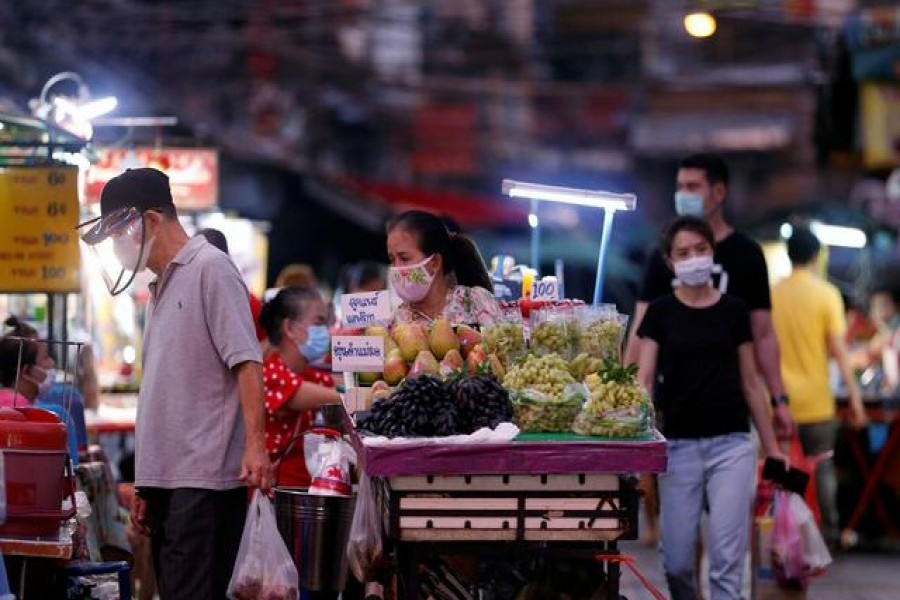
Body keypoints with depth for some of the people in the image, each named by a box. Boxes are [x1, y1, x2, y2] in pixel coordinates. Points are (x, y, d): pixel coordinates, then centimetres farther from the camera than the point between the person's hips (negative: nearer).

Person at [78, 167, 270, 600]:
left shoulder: (210, 269, -3)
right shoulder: (162, 286, 21)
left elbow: (246, 362, -12)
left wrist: (255, 445, -23)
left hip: (205, 477, -9)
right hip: (167, 478, 9)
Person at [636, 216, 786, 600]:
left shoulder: (734, 311, 6)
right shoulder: (660, 313, 3)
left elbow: (750, 383, 11)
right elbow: (643, 380, -3)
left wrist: (771, 446, 10)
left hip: (731, 443, 0)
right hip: (679, 445, 0)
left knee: (727, 557, -8)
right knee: (677, 560, 3)